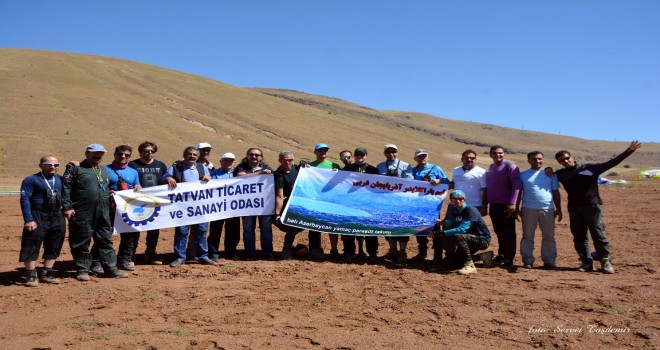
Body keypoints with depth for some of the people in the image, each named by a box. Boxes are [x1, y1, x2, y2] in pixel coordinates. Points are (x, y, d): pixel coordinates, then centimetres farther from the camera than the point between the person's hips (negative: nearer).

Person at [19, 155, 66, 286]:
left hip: (57, 217, 5)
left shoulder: (60, 179, 12)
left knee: (54, 247, 9)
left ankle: (46, 274, 22)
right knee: (32, 246, -2)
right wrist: (28, 220, -17)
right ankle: (31, 276, 9)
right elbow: (25, 199, -10)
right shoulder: (31, 180, -4)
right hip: (37, 218, -5)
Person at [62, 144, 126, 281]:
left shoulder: (104, 170, 21)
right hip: (82, 214, -6)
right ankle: (82, 270, 12)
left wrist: (111, 197, 14)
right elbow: (65, 188, -6)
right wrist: (67, 207, -14)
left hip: (103, 214, 6)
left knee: (106, 241, 6)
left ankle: (110, 268, 12)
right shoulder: (76, 169, 0)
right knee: (82, 242, 2)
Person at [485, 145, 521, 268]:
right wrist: (485, 203, 16)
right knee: (499, 232, 14)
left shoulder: (510, 166, -8)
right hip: (493, 205, 7)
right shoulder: (491, 167, 14)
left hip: (506, 206, -7)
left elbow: (516, 185, -15)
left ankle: (509, 259, 3)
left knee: (508, 232, 0)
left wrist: (512, 203, -22)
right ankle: (501, 255, 24)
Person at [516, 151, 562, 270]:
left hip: (547, 209, 1)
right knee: (527, 236, 1)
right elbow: (518, 192, 8)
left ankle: (549, 261, 11)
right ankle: (528, 261, 7)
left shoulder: (550, 174, 11)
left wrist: (558, 209, 8)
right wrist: (517, 208, 2)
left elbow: (556, 193, 13)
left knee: (549, 237, 4)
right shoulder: (523, 175, 8)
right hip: (528, 209, -1)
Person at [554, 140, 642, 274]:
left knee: (598, 234, -3)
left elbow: (610, 163, 0)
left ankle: (606, 262, 4)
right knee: (579, 237, 5)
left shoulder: (590, 168, 3)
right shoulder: (560, 174, 11)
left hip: (592, 206, -3)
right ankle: (586, 262, 13)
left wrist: (628, 151, -6)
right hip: (574, 208, 4)